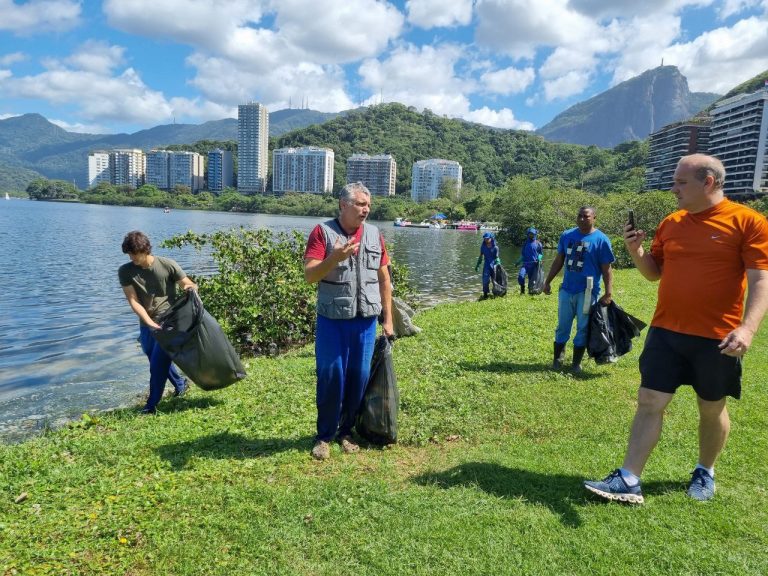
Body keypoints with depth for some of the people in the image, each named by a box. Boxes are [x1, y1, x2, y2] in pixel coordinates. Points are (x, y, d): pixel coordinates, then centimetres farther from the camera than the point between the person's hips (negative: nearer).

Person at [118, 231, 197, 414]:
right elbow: (133, 301, -11)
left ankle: (152, 405, 7)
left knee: (157, 364, -6)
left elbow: (189, 285, -5)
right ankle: (181, 384, 44)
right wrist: (150, 322, -23)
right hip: (146, 325, 5)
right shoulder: (125, 271, -6)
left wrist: (191, 287, -31)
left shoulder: (167, 265, -12)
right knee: (158, 361, 20)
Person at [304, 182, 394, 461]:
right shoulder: (323, 232, -4)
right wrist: (335, 257, -27)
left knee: (359, 377, 8)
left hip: (366, 321, 4)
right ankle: (324, 436, 19)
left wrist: (388, 318, 8)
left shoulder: (374, 234, 7)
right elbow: (309, 275, -10)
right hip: (332, 320, -3)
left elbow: (384, 279, 10)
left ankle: (346, 431, 26)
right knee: (331, 377, 2)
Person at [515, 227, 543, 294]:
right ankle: (522, 289, -2)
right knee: (521, 276, -19)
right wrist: (518, 261, 9)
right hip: (525, 264, 1)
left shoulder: (538, 244, 6)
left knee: (532, 279, 2)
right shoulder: (525, 244, 14)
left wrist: (539, 259, -10)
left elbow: (541, 253, 10)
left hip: (534, 265, -1)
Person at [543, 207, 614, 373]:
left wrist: (608, 293, -13)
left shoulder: (601, 239, -7)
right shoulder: (567, 235, 5)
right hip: (566, 289, 3)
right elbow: (558, 261, 13)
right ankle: (558, 359, 23)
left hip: (587, 292, -3)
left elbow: (607, 269, -7)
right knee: (562, 327, 10)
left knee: (583, 328, 6)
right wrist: (548, 281, 11)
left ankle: (576, 363, 18)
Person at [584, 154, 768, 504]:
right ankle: (629, 480, 6)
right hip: (665, 332, 4)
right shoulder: (670, 223, 7)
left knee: (712, 409, 13)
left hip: (716, 337, -4)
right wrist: (635, 250, -4)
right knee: (649, 402, 1)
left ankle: (705, 472, 36)